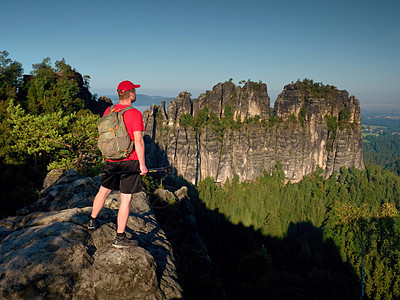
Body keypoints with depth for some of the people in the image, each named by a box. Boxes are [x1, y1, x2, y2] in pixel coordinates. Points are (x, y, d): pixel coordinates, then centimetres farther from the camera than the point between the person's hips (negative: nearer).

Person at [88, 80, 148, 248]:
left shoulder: (108, 112, 5)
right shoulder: (135, 114, -14)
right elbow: (138, 141, -17)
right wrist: (142, 164, -11)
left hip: (111, 160, 6)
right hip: (130, 161, -6)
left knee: (104, 190, 24)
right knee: (126, 199, 1)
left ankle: (92, 221, 42)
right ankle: (120, 238, 7)